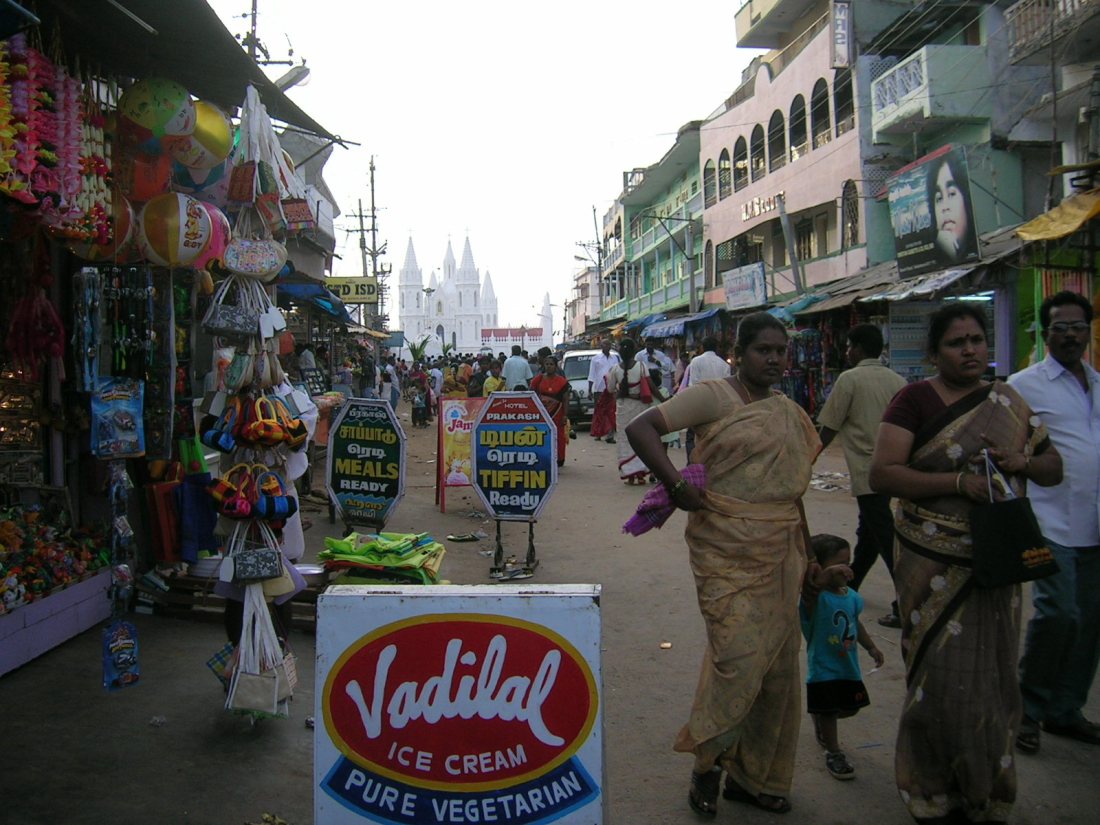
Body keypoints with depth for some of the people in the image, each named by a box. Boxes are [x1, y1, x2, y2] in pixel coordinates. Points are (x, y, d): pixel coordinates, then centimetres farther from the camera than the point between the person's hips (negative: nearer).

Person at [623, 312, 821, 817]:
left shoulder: (790, 414, 15)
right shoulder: (713, 397, -6)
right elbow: (640, 428, -14)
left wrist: (808, 557, 19)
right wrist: (676, 485, -22)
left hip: (781, 554, 7)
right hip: (728, 551, -7)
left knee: (780, 665, 10)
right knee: (739, 657, -13)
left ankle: (755, 776, 28)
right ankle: (708, 764, 13)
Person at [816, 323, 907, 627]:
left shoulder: (850, 378, -10)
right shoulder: (897, 380, 7)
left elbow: (829, 428, -6)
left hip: (868, 472, -7)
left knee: (887, 540, -5)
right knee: (867, 533, 20)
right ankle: (849, 587, 36)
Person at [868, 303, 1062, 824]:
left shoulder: (1008, 403, 10)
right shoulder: (915, 399, -5)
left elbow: (1053, 468, 16)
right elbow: (881, 474, -14)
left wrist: (1022, 462, -7)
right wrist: (958, 481, -22)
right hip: (935, 563, -4)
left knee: (992, 678, 11)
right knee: (944, 678, 0)